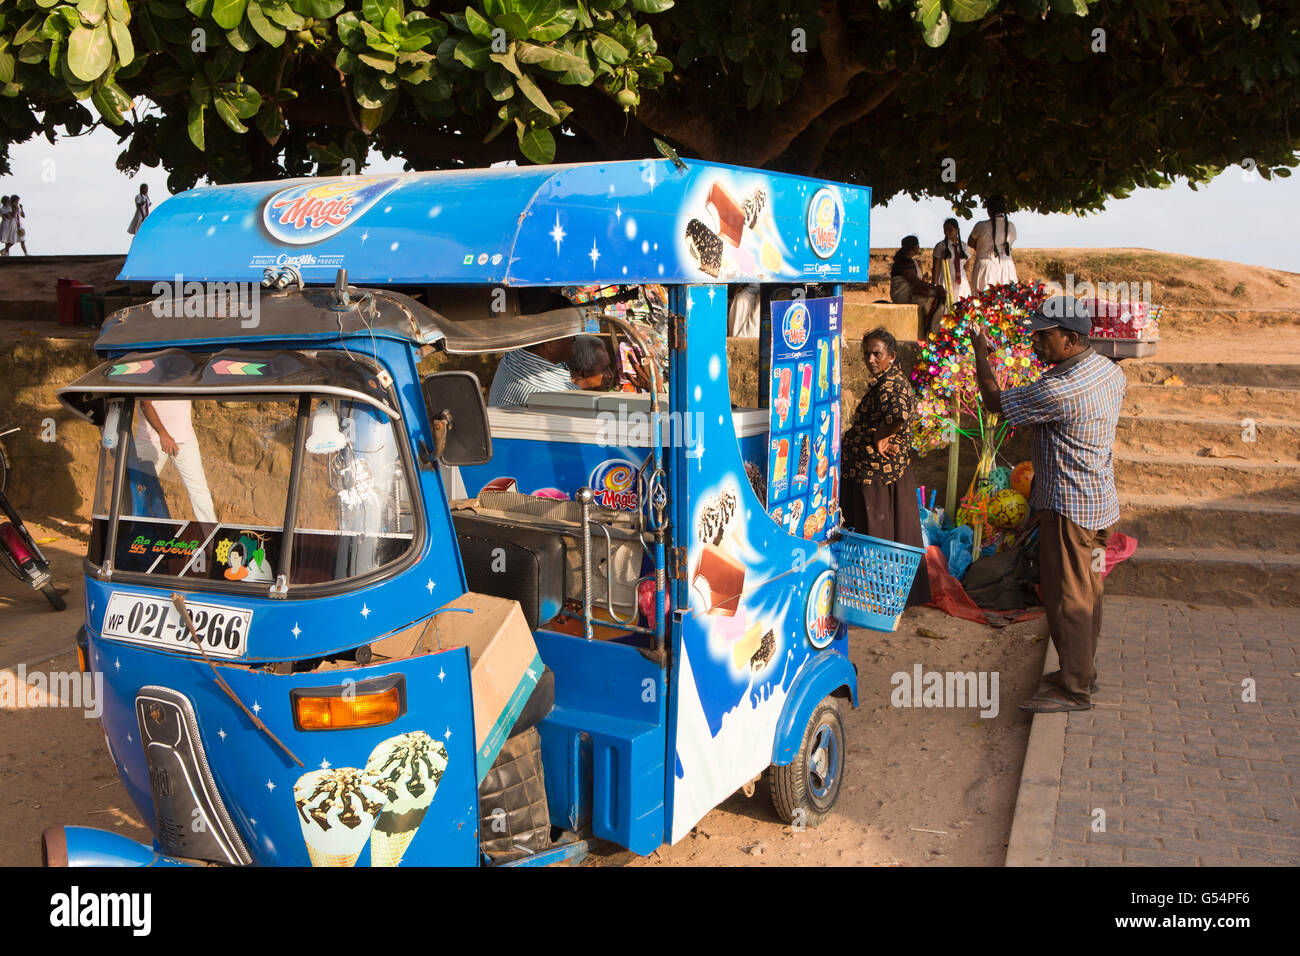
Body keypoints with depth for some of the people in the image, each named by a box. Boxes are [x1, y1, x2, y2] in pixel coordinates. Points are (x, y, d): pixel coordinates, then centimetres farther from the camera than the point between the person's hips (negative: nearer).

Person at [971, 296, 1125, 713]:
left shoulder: (1059, 390, -26)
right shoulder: (1109, 370, 3)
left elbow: (995, 402, -15)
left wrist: (981, 354, -2)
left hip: (1070, 508, -10)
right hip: (1098, 501, 10)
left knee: (1066, 596, 0)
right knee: (1086, 591, 19)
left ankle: (1074, 689, 8)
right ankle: (1083, 670, 32)